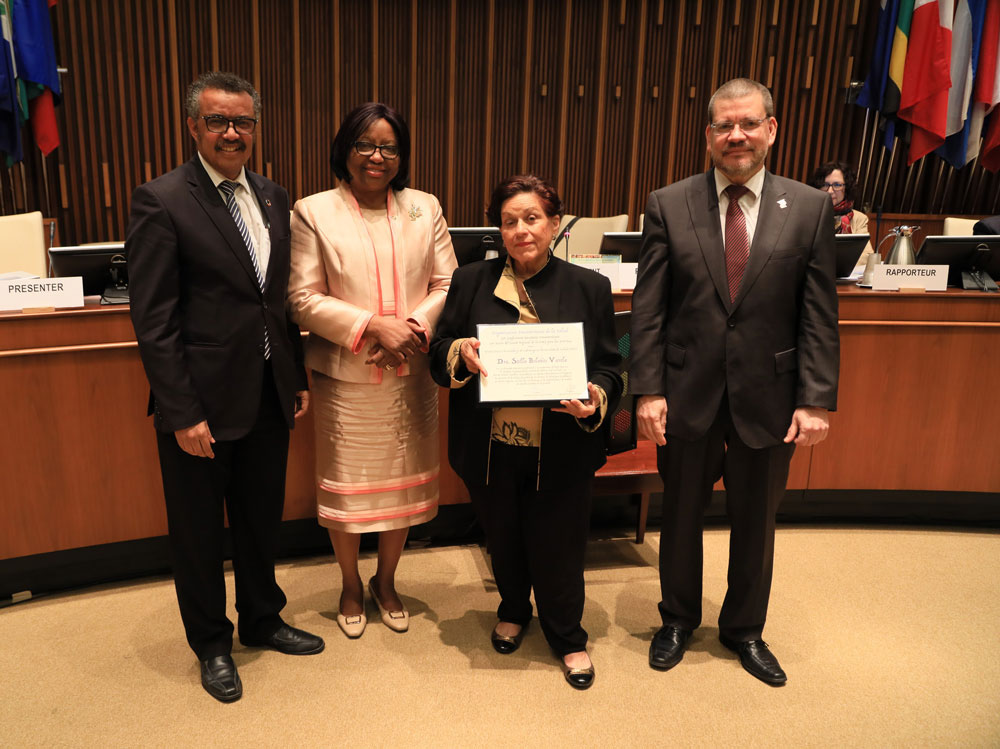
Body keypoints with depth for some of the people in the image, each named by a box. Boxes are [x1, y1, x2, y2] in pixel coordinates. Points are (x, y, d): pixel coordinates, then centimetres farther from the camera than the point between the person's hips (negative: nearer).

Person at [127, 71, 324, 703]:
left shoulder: (274, 199, 7)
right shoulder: (162, 201, -12)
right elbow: (153, 320, -14)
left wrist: (298, 378, 10)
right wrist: (182, 413, -16)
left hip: (268, 398, 6)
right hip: (203, 403, -5)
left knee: (263, 519, 20)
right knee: (199, 532, 13)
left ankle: (262, 620, 43)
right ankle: (211, 643, 35)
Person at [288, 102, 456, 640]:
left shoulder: (425, 208, 5)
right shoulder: (313, 212, -4)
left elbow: (447, 284, 3)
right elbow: (304, 299, -8)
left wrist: (414, 327, -14)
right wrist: (372, 325, -18)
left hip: (410, 375, 3)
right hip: (344, 378, -2)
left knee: (404, 481, 14)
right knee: (346, 486, 11)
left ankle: (386, 581, 39)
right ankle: (351, 586, 37)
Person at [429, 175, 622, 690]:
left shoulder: (589, 287, 0)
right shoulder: (471, 282, 1)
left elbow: (610, 368, 0)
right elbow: (437, 359, 2)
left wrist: (595, 399, -21)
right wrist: (461, 353, -20)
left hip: (561, 452, -1)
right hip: (490, 450, 2)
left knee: (558, 548, 10)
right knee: (503, 540, 21)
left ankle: (568, 638, 36)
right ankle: (513, 612, 50)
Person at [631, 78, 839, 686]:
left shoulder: (810, 209, -1)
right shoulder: (669, 205, -3)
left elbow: (819, 316, -2)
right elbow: (649, 308, -4)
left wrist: (817, 401, -7)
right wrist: (649, 391, -9)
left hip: (767, 400, 1)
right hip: (687, 396, 0)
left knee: (756, 523, 16)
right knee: (681, 516, 16)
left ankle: (745, 629, 41)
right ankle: (679, 620, 41)